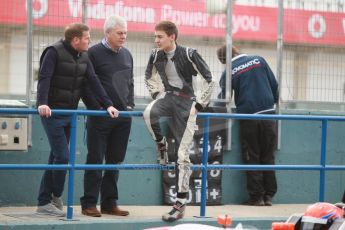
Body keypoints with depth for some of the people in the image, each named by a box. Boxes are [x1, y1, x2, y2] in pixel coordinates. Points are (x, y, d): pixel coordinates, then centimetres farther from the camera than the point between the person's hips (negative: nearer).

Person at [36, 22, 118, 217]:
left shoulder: (83, 58, 8)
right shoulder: (54, 52, -13)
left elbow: (94, 82, 2)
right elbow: (44, 78, -23)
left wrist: (108, 104, -10)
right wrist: (42, 103, -38)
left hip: (70, 113, 7)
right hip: (52, 113, -7)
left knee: (56, 157, 8)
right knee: (63, 156, -11)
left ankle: (44, 203, 12)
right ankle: (56, 196, 9)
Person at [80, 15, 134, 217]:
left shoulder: (127, 55, 14)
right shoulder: (94, 53, -6)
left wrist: (130, 105, 11)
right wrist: (96, 108, -11)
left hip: (123, 116, 6)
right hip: (100, 116, -6)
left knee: (115, 161, 8)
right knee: (96, 159, -3)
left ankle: (110, 203, 15)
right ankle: (89, 203, 1)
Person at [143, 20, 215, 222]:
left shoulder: (189, 54, -14)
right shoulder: (156, 55, 0)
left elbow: (210, 80, -8)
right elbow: (149, 76, 21)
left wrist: (200, 105, -8)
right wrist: (157, 94, 7)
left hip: (186, 102, -3)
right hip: (168, 96, 3)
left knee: (182, 154, -5)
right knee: (149, 113, -34)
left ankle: (181, 203, 0)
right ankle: (161, 144, -3)